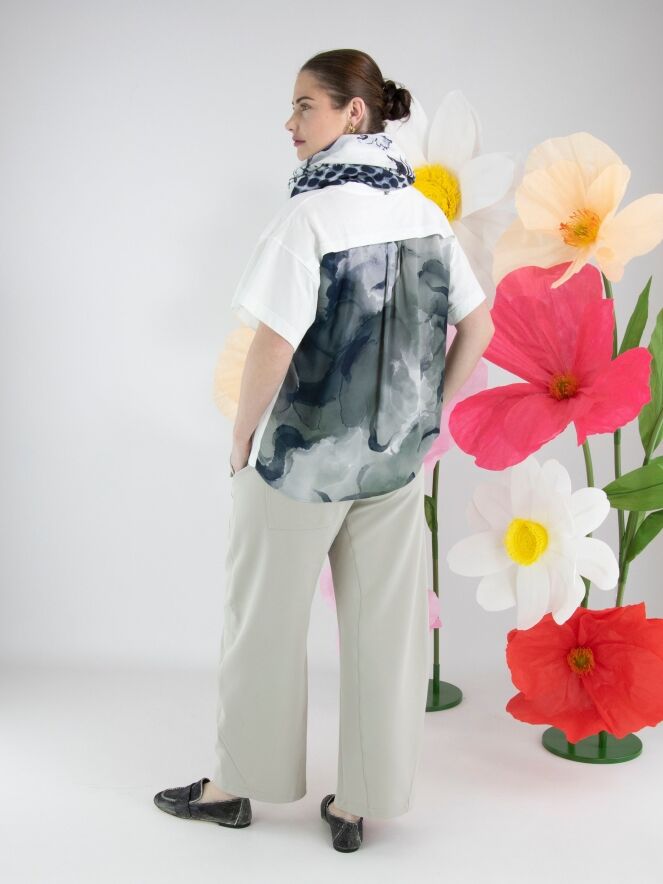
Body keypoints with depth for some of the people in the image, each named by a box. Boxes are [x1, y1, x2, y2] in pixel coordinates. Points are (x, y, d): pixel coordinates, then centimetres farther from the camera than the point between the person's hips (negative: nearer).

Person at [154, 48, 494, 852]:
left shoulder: (311, 214, -17)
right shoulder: (424, 211, 4)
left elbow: (275, 342, -22)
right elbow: (477, 325, 8)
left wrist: (242, 436, -7)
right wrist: (429, 418, 12)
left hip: (304, 455, -6)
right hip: (395, 457, 6)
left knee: (265, 620, 13)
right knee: (385, 626, 12)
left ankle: (238, 784, 30)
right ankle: (360, 802, 25)